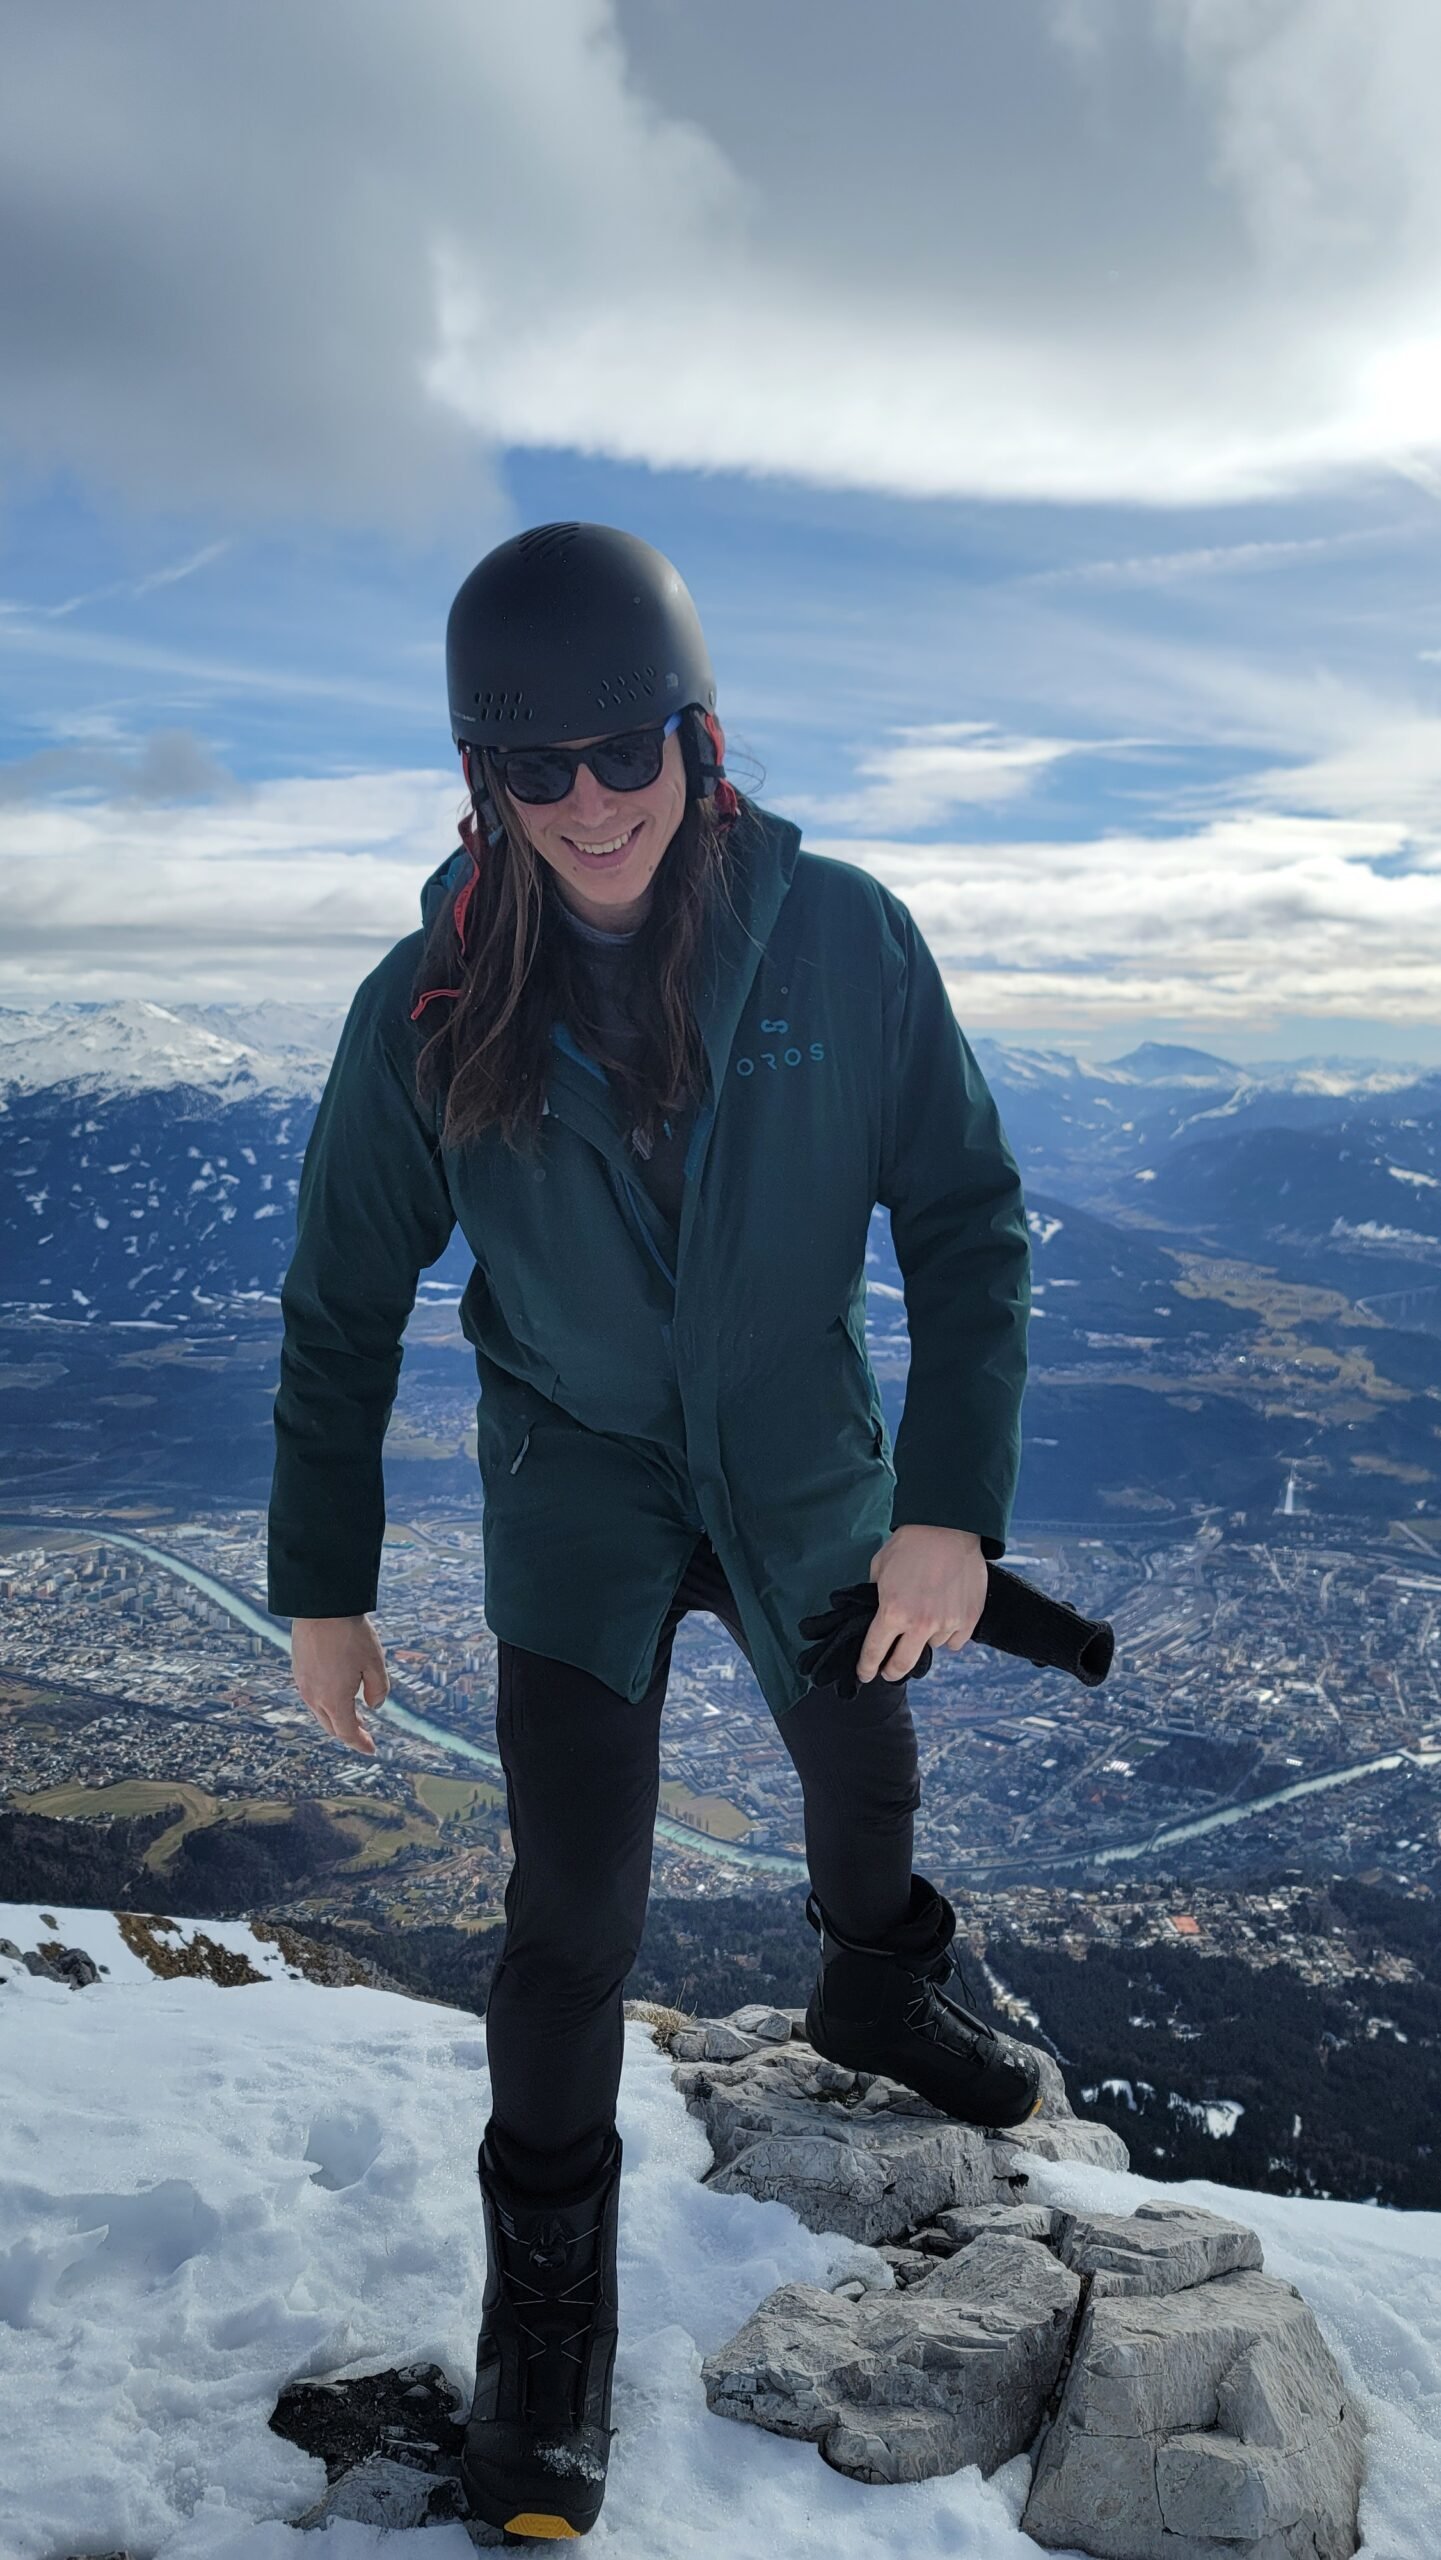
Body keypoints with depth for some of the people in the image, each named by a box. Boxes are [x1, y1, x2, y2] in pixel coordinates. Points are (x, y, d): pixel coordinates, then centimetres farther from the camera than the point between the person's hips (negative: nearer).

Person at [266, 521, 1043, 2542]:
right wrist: (323, 1586, -1)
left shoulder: (840, 940, -18)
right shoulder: (431, 1007, -17)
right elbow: (343, 1313, -6)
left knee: (866, 1789, 22)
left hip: (808, 1474, 2)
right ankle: (548, 2302, 17)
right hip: (578, 1485, -1)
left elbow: (968, 1219, -10)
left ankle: (875, 1993, 57)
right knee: (576, 1899, -6)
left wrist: (954, 1502, -17)